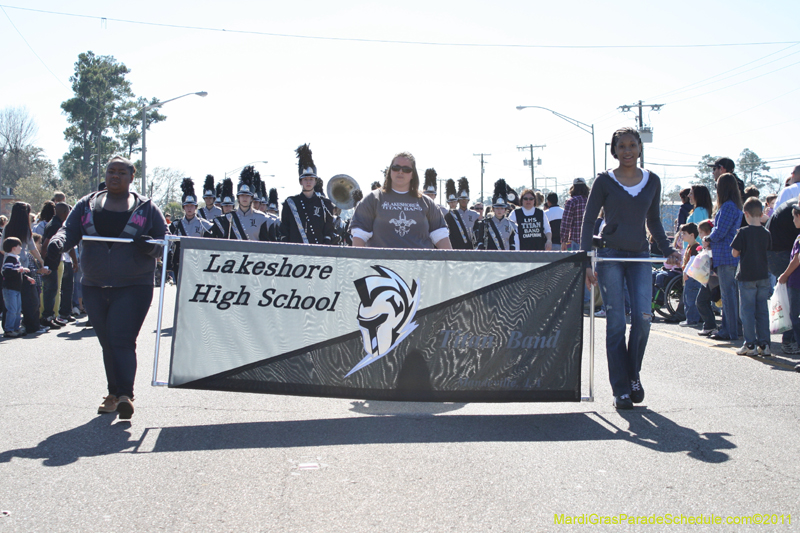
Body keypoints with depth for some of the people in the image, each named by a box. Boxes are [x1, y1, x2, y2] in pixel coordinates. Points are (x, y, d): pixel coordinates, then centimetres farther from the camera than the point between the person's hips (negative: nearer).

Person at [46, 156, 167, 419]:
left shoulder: (147, 208, 5)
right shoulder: (87, 205, 12)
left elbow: (164, 239, 5)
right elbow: (70, 230, 3)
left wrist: (150, 246, -18)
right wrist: (58, 242, -20)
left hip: (133, 286, -4)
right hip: (95, 287, 4)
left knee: (122, 340, -15)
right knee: (107, 343, 9)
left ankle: (124, 394, -18)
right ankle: (115, 393, 20)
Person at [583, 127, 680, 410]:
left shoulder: (652, 181, 9)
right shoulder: (604, 181, -1)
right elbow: (588, 221, -1)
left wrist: (667, 250, 13)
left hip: (640, 256, 3)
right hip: (611, 255, -3)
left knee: (643, 317, -12)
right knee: (616, 323, -4)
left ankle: (634, 374, 10)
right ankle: (621, 389, 3)